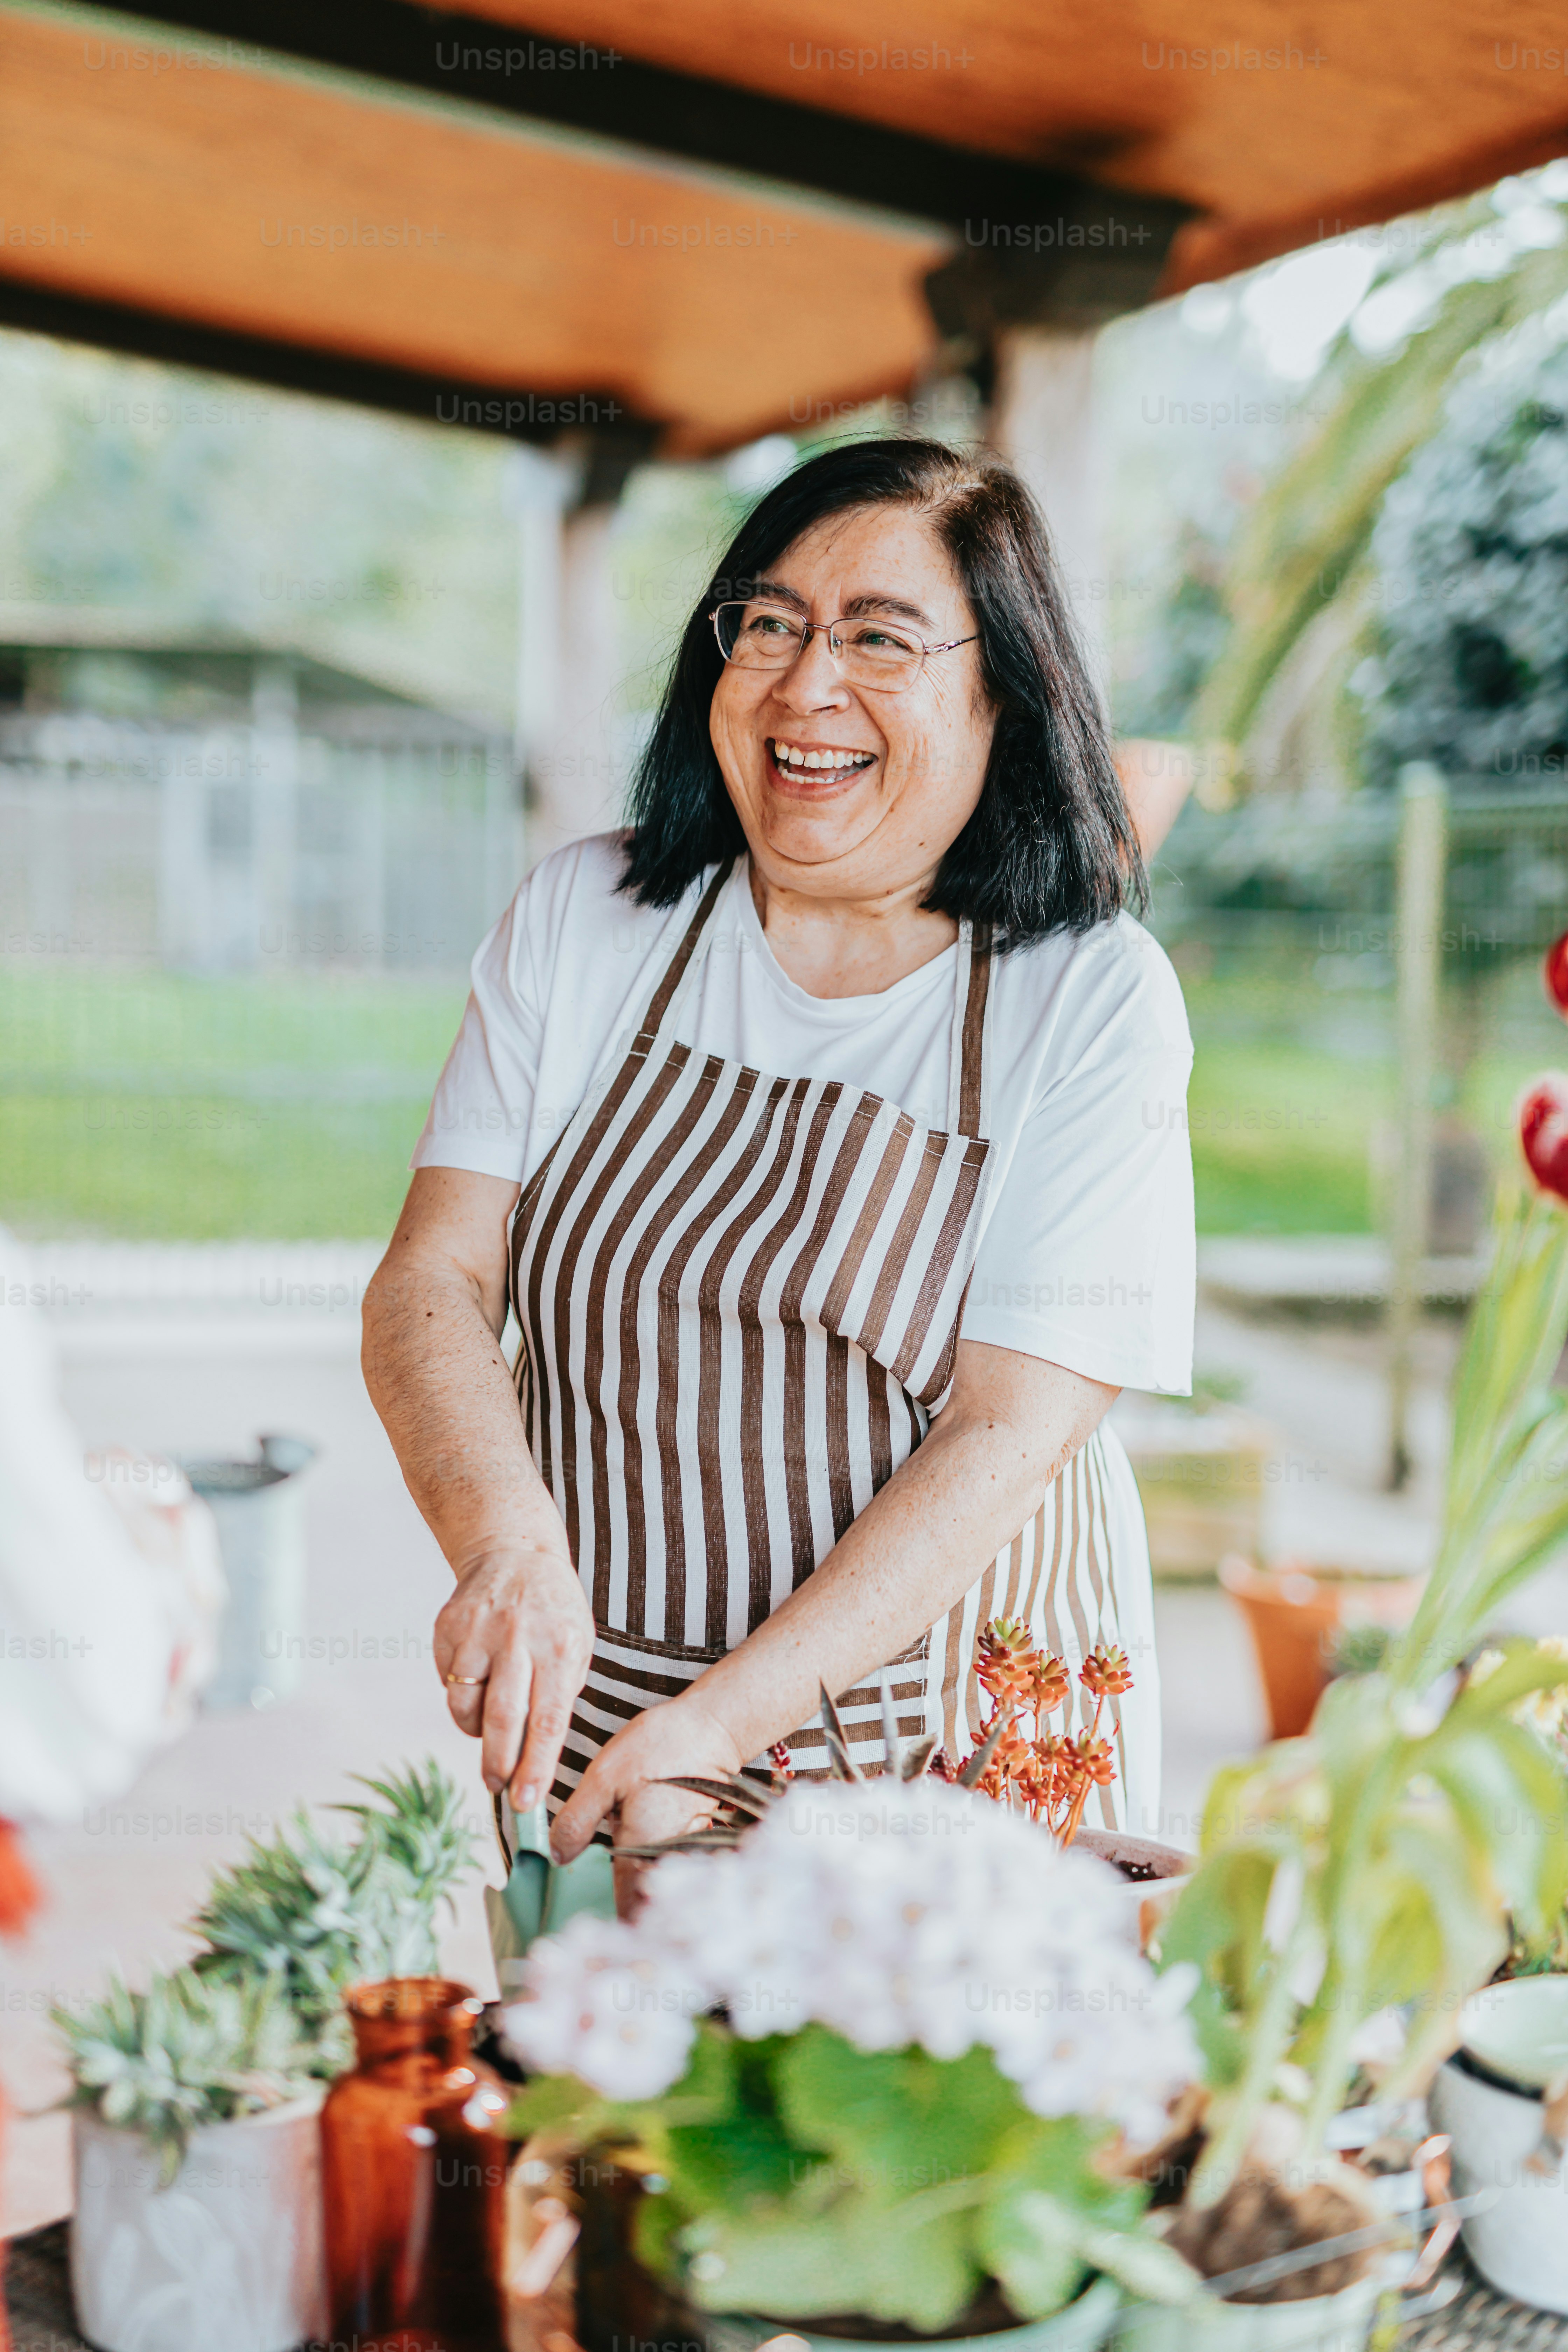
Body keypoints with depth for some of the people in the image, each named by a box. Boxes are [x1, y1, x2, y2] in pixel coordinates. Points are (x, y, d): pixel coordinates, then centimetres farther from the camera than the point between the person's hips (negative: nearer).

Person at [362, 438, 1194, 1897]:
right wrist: (509, 1544, -26)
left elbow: (1014, 1429, -16)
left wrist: (719, 1725, -24)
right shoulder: (582, 916, -1)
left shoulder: (1092, 998, -10)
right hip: (583, 1708, 2)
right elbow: (428, 1286, -6)